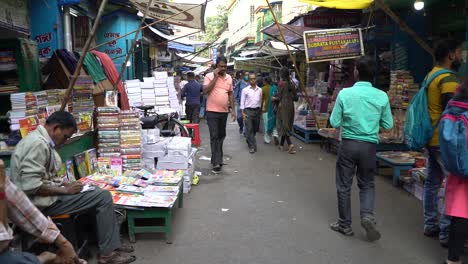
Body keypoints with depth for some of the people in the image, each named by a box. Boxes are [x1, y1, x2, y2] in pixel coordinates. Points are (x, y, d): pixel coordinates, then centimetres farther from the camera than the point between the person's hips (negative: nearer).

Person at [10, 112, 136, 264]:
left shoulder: (41, 140, 12)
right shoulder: (38, 144, -21)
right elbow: (31, 185, -28)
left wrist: (65, 185, 4)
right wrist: (65, 190, -18)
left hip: (46, 195, 11)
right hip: (41, 202, -11)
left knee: (101, 194, 9)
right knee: (103, 197, -14)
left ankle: (112, 244, 10)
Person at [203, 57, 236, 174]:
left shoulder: (229, 78, 9)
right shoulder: (209, 76, -5)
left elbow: (230, 94, 14)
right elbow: (205, 91, -17)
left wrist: (233, 109, 10)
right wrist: (215, 77, -17)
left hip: (224, 112, 6)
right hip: (212, 112, -5)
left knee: (221, 135, 14)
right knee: (214, 136, -6)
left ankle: (216, 158, 30)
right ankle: (216, 162, -5)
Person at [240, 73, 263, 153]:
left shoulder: (260, 90, 7)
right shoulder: (245, 90, -1)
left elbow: (260, 101, 14)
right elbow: (242, 102, 0)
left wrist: (260, 111, 11)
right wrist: (243, 113, -6)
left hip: (257, 110, 4)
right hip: (248, 111, -3)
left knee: (255, 129, 12)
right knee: (249, 129, -6)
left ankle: (249, 140, 36)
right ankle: (252, 146, 0)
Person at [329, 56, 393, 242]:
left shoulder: (345, 94, -9)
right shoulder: (382, 96, -4)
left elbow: (334, 122, -5)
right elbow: (388, 125, 3)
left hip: (348, 144, -1)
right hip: (369, 146, 1)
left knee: (344, 185, 11)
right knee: (367, 184, 18)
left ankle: (345, 224, 21)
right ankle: (367, 216, -4)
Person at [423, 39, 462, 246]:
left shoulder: (431, 76, 14)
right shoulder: (448, 79, -15)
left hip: (432, 139, 10)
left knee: (433, 182, 15)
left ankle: (431, 225, 24)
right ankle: (447, 232, -1)